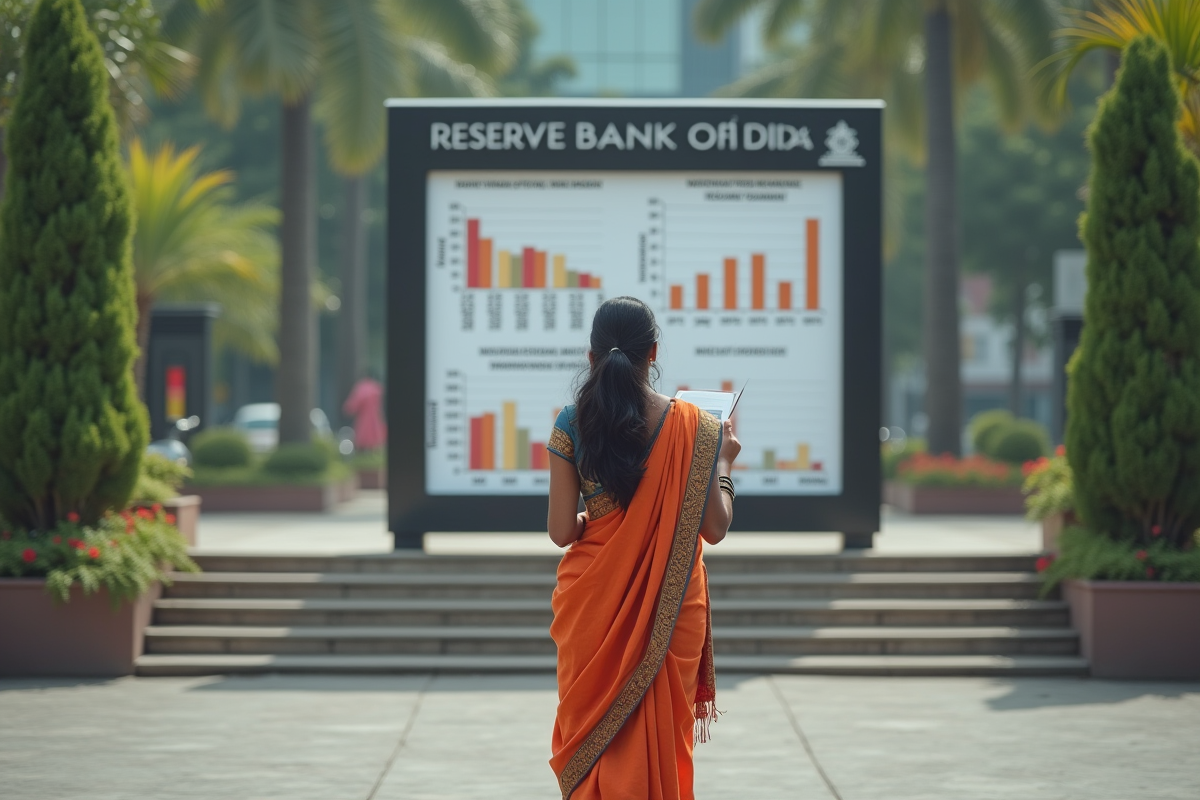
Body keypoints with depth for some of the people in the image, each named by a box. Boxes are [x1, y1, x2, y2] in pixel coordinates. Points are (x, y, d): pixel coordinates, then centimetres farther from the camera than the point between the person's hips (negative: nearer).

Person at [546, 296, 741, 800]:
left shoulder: (572, 424, -7)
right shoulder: (693, 427, -8)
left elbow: (561, 531, -5)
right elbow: (714, 529, -6)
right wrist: (723, 465, 9)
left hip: (594, 603, 0)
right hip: (671, 606, 0)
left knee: (593, 732, 11)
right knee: (662, 738, 9)